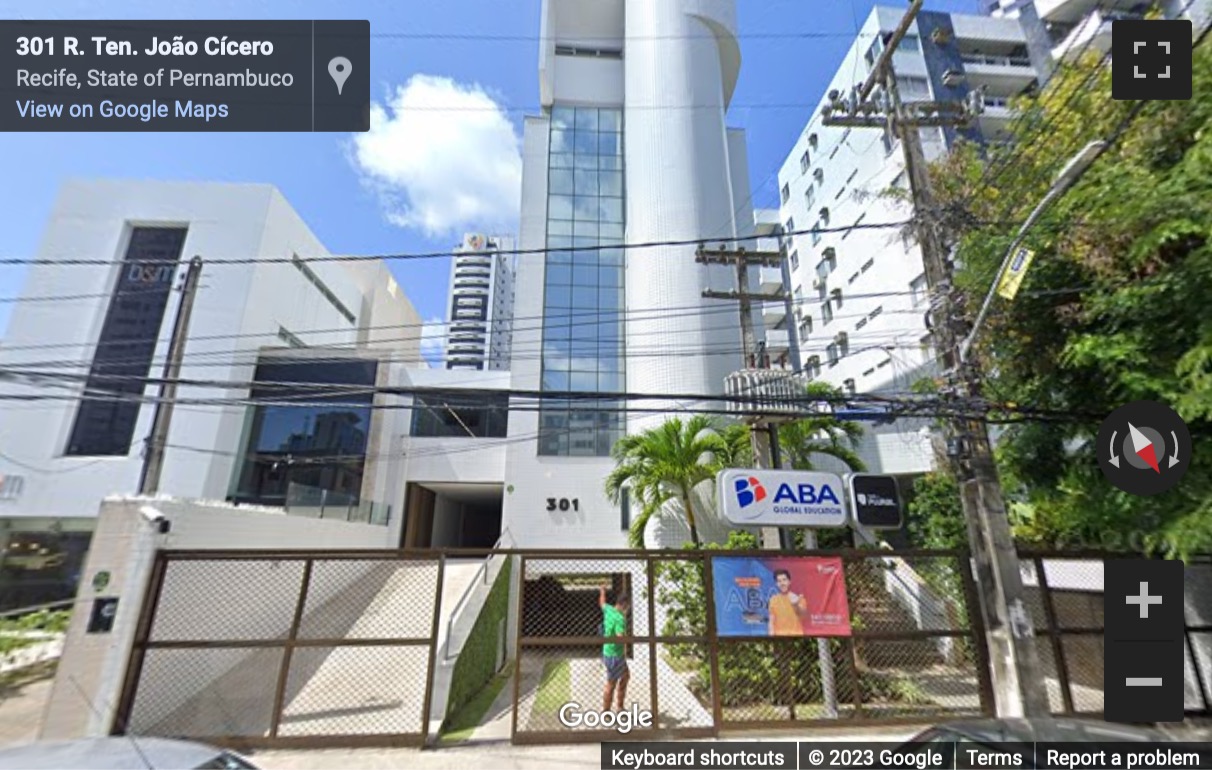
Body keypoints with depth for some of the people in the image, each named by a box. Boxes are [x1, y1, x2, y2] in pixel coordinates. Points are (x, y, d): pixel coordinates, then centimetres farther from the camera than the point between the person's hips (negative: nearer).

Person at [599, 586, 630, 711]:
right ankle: (605, 712, 21)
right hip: (614, 655, -9)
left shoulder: (608, 610, -1)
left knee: (626, 676, 23)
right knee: (611, 685, 6)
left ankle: (620, 707, 35)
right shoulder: (620, 618, -25)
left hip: (608, 652, 9)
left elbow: (602, 603, 22)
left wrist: (603, 592, 40)